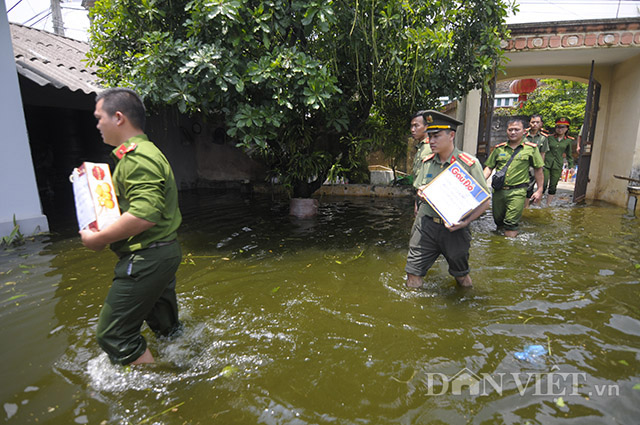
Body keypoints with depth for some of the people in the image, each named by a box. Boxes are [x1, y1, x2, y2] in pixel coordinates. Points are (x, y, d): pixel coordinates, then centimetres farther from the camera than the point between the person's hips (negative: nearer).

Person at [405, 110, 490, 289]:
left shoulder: (469, 164, -9)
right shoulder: (427, 162, 5)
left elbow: (484, 201, -7)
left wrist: (466, 222, -22)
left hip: (454, 229, -2)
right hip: (426, 224, 3)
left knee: (462, 276, 18)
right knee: (413, 275, 2)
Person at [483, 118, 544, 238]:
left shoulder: (531, 148, 3)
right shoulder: (499, 148, 9)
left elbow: (538, 169, 6)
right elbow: (489, 167, 9)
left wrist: (539, 190, 4)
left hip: (517, 192, -3)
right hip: (498, 190, 3)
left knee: (511, 225, -8)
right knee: (498, 220, 15)